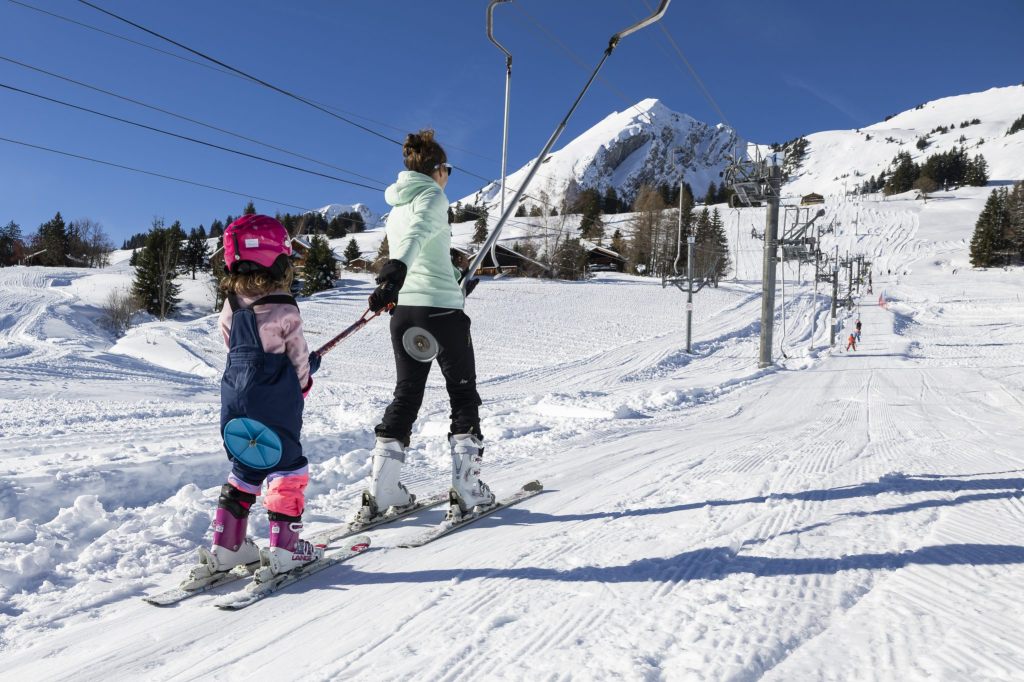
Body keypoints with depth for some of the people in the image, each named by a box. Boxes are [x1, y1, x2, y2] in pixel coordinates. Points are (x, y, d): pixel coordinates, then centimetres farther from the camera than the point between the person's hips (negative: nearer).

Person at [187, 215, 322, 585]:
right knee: (287, 467, 6)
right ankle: (284, 546, 7)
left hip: (235, 401, 6)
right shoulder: (283, 310, -14)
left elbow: (232, 346, 13)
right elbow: (299, 357, -3)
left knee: (245, 469, 18)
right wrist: (303, 382, 19)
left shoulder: (229, 307, 3)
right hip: (275, 405, -6)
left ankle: (226, 545, 20)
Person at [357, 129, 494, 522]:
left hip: (403, 310, 7)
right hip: (441, 309, -7)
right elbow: (417, 234, -28)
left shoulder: (396, 208, 17)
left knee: (406, 394, 11)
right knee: (463, 394, 6)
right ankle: (467, 488, 5)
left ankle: (381, 492, 8)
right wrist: (396, 269, -46)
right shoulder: (432, 197, -6)